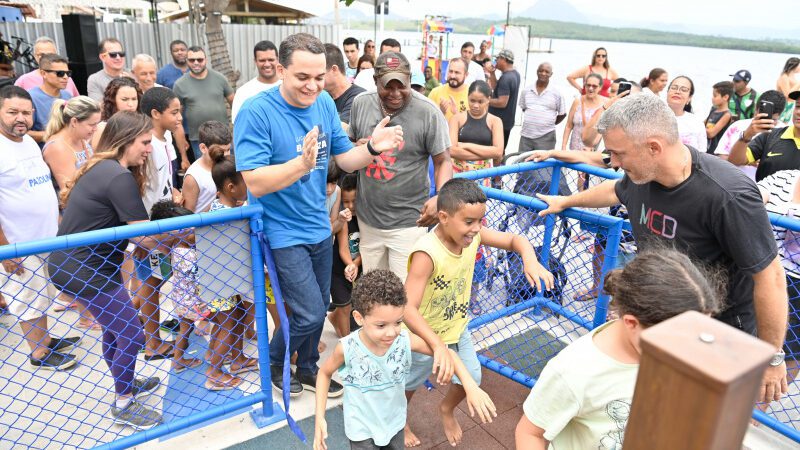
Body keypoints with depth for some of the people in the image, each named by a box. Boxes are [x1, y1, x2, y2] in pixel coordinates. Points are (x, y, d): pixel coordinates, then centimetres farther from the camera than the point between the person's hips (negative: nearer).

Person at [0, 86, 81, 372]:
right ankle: (39, 354, 25)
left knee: (42, 295, 23)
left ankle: (45, 339, 40)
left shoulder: (29, 141, 7)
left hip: (47, 239, 8)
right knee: (28, 302, 9)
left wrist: (58, 223, 19)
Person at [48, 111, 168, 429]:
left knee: (115, 326, 24)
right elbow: (145, 238, -20)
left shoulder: (101, 168, 9)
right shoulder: (119, 177, -22)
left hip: (71, 265, 10)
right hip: (85, 271, -10)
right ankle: (123, 405, 21)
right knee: (131, 333, 2)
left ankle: (126, 384, 44)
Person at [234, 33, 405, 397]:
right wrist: (302, 164, -40)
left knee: (318, 309, 17)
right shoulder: (256, 113, -21)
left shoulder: (325, 104, -3)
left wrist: (373, 147, -18)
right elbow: (255, 183, -25)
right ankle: (273, 362, 27)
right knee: (310, 315, -4)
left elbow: (345, 160, 3)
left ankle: (307, 368, 42)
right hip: (283, 232, -6)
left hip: (319, 226, 6)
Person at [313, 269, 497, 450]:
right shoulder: (347, 348, -28)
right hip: (362, 429, -3)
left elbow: (446, 353, -12)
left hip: (394, 422, 3)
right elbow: (325, 373, -8)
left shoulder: (405, 340, -24)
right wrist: (320, 418, -13)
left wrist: (471, 387, -23)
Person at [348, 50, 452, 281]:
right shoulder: (360, 103, 1)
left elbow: (443, 161, -8)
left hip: (408, 222, -4)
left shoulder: (428, 112, -12)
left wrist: (440, 197, -25)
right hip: (368, 218, 4)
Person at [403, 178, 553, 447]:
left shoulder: (472, 235, -18)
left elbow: (515, 240, -7)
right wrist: (437, 344, -56)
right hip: (424, 335, -5)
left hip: (457, 328, 6)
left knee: (471, 378, 19)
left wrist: (530, 260, -29)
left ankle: (446, 410, 52)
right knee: (409, 384, 21)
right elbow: (408, 308, -45)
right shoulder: (426, 254, -39)